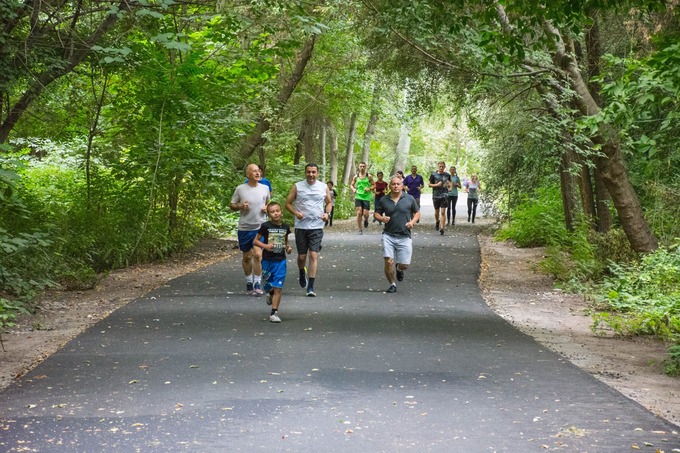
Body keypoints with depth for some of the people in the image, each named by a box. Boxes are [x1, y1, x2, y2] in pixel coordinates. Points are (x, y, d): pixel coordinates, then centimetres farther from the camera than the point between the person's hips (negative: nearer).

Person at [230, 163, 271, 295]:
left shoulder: (265, 188, 1)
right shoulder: (240, 189, -5)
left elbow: (268, 203, 18)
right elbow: (231, 205, 4)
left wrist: (267, 208, -4)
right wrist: (240, 206, -16)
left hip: (260, 227, 0)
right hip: (244, 228, 0)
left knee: (258, 255, -13)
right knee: (247, 257, 11)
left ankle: (257, 284, -5)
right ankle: (249, 282, 27)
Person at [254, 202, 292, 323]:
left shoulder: (285, 227, 4)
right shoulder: (265, 226, -7)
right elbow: (256, 240, -2)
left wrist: (288, 248, -1)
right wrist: (266, 246, -18)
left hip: (281, 261, 1)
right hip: (267, 260, -1)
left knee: (278, 288, -3)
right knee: (268, 285, 10)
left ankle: (274, 313, 1)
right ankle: (270, 293, 47)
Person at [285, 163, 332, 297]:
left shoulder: (324, 187, 4)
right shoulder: (297, 187, 1)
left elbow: (329, 203, 16)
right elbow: (288, 203, 4)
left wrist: (327, 213, -5)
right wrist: (296, 213, -15)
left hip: (317, 227, 0)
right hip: (301, 226, 0)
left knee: (314, 255, -10)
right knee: (302, 256, 8)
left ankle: (310, 287, -8)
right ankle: (302, 274, 42)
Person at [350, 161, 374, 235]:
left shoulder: (369, 176, 0)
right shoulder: (356, 176, 5)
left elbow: (374, 185, 6)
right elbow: (351, 185, 16)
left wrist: (369, 188, -14)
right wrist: (353, 189, -6)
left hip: (366, 197, -1)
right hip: (358, 196, 1)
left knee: (365, 214, -5)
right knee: (359, 213, -9)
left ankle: (366, 220, 33)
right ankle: (360, 229, 1)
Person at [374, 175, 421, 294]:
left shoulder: (409, 199, 3)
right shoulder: (384, 200, 4)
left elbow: (417, 212, 14)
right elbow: (376, 213, 14)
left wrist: (412, 222, -5)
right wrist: (382, 218, -9)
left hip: (404, 236, 0)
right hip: (388, 235, 0)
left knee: (404, 265, 0)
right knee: (388, 261, -12)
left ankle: (399, 269, 39)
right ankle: (392, 285, 10)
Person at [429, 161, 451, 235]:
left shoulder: (447, 175, 2)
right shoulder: (433, 175, -2)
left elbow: (450, 181, 22)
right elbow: (429, 184, 2)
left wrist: (449, 185, 1)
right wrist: (437, 185, -13)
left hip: (444, 196, -1)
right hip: (436, 196, 1)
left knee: (443, 212, -9)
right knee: (437, 211, 13)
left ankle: (442, 228, -10)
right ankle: (437, 222, 44)